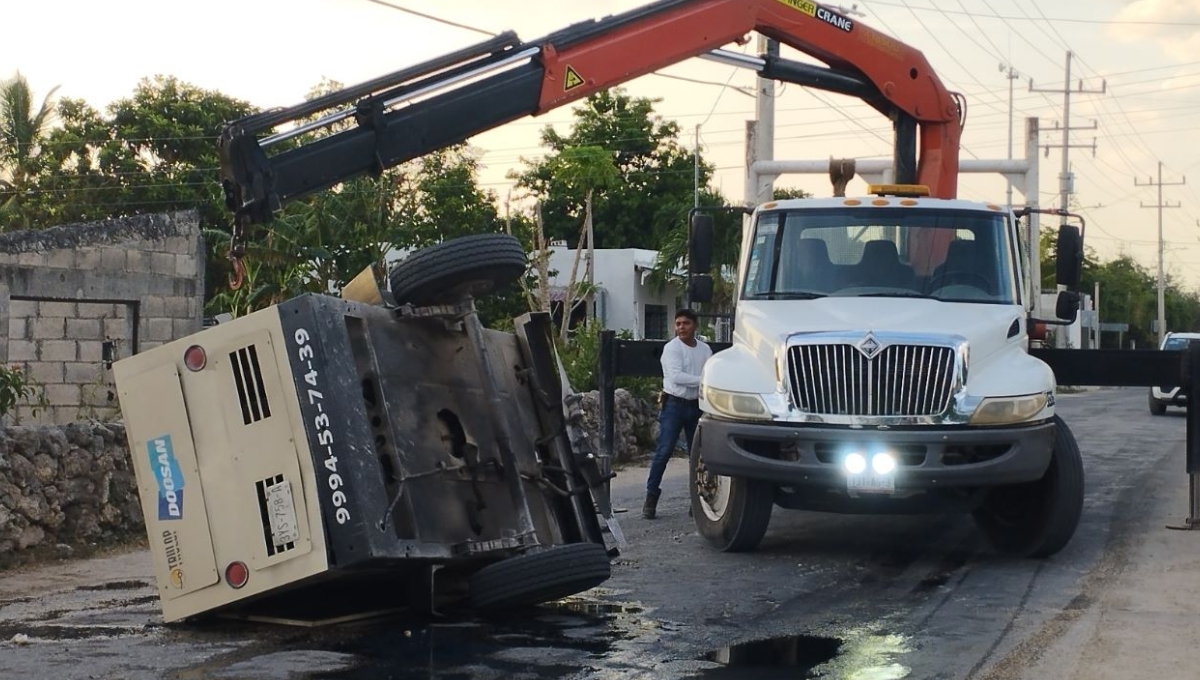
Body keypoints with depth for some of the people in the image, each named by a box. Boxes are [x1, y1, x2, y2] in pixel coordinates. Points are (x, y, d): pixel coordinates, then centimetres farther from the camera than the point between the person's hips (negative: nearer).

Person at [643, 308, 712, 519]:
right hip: (674, 404, -5)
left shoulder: (704, 349, 8)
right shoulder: (672, 348, -7)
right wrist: (702, 380, -23)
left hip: (696, 405, 5)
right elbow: (676, 376, -19)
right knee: (663, 451, -9)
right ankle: (651, 498, -5)